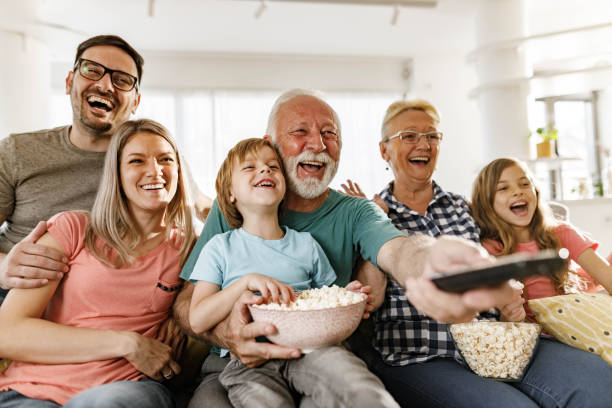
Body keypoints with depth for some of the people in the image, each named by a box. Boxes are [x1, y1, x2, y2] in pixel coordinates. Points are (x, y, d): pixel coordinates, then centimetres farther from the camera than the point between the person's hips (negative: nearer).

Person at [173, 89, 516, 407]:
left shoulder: (355, 213, 1)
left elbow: (396, 248, -23)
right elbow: (187, 301, -2)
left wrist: (430, 260, -49)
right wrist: (224, 333, -27)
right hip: (238, 368, -1)